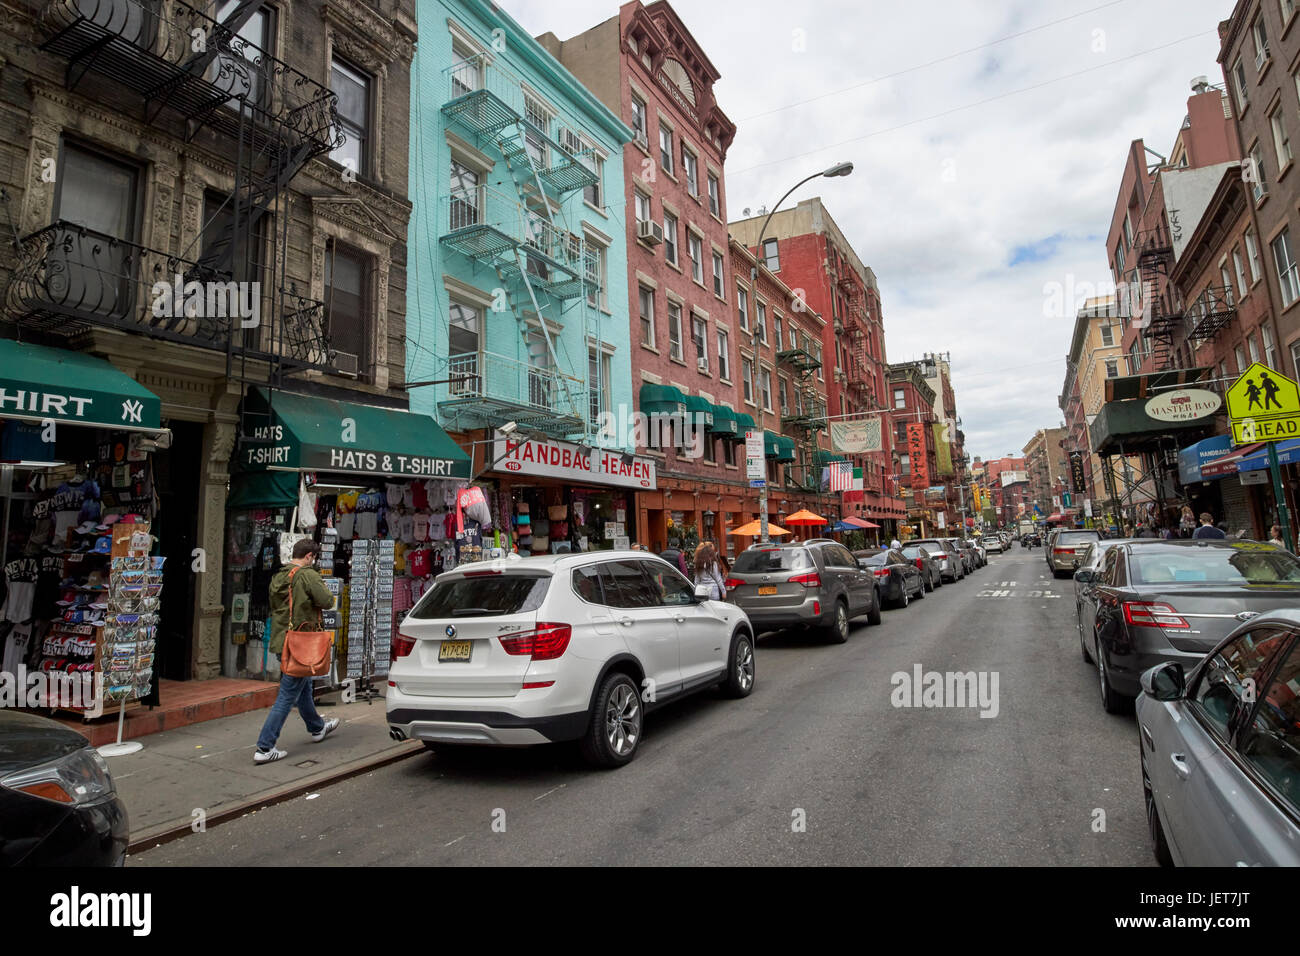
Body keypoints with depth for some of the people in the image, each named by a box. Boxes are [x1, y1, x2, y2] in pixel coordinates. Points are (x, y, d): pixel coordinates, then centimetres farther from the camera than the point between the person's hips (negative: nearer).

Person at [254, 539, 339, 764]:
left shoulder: (277, 576, 8)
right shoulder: (308, 575, -16)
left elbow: (274, 605, 19)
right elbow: (327, 601, -18)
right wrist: (321, 587, 0)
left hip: (280, 640, 9)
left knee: (303, 686, 24)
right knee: (287, 696, -2)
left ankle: (317, 728, 41)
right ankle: (264, 748, 0)